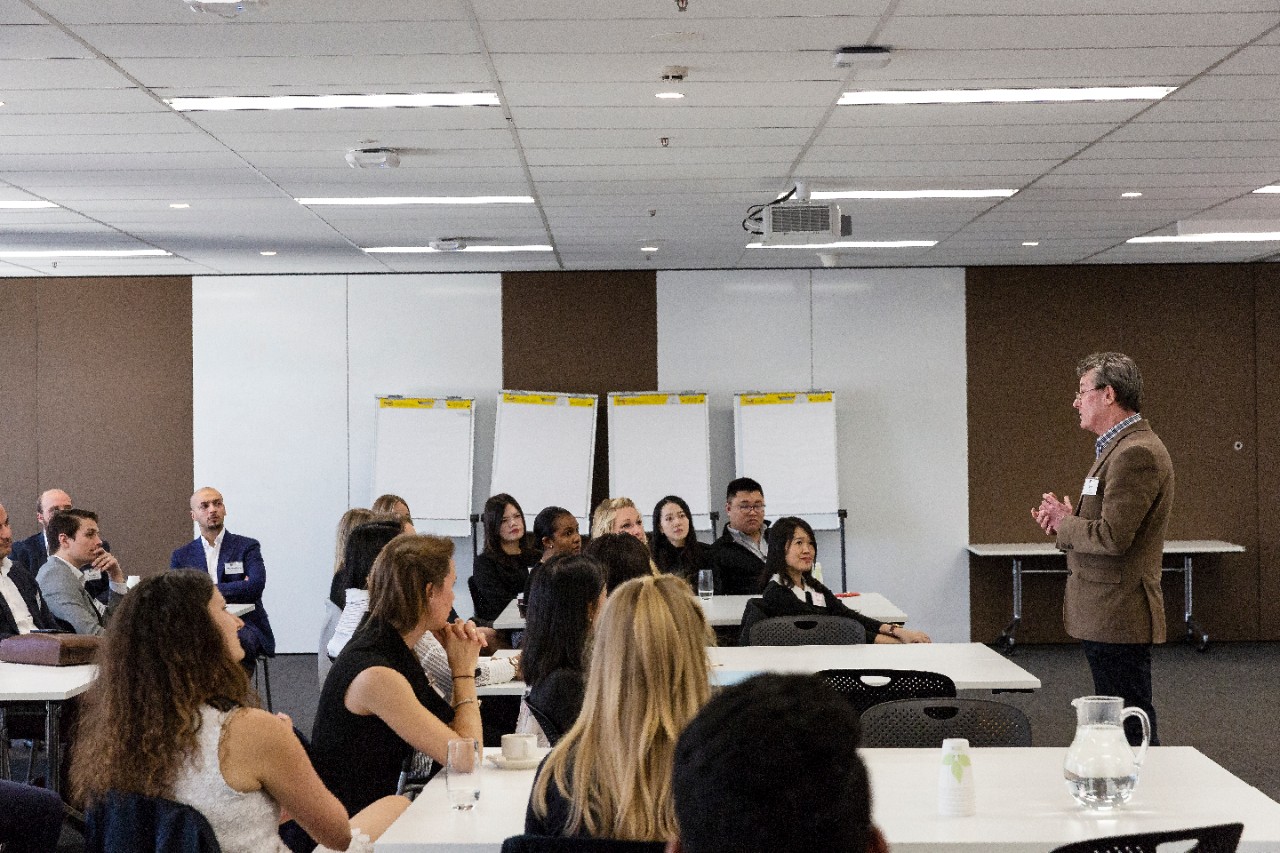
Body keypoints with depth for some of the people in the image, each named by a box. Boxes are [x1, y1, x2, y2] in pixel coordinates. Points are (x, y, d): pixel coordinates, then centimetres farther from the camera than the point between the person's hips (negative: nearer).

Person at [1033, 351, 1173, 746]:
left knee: (1131, 728, -5)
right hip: (1105, 615, 11)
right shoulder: (1119, 448, 17)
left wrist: (1064, 524, -8)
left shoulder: (1136, 453, -18)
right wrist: (1066, 521, 6)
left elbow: (1113, 538, -25)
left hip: (1119, 617, -11)